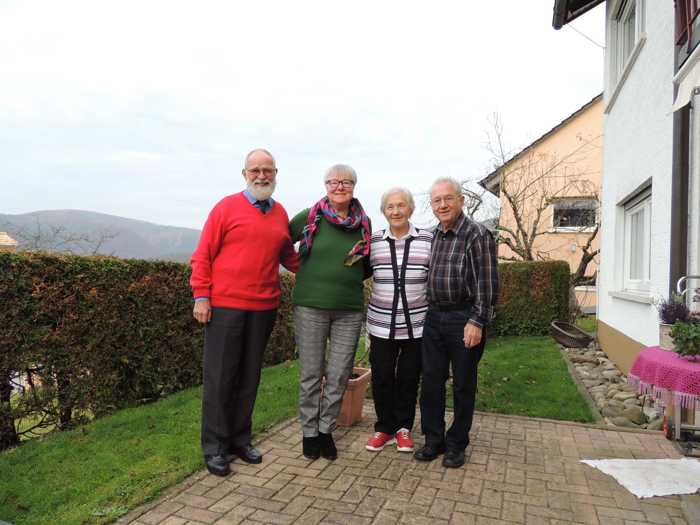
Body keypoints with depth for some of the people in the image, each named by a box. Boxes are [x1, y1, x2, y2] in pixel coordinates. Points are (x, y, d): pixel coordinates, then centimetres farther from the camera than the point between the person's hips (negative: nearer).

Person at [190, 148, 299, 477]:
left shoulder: (281, 214, 10)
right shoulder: (227, 207, -3)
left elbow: (288, 256, 22)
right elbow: (203, 255, -4)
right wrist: (201, 296, -9)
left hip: (264, 308, 4)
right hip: (225, 307, -4)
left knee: (249, 377, 14)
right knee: (220, 378, 5)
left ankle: (240, 439, 29)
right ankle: (215, 446, 20)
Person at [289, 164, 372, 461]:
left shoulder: (364, 223, 6)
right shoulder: (308, 218, -2)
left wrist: (350, 279, -1)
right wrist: (303, 269, 4)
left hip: (349, 310, 2)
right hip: (310, 306, -2)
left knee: (339, 375, 8)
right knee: (311, 374, 6)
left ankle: (326, 429, 26)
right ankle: (309, 432, 24)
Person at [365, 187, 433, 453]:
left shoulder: (428, 240, -2)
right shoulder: (373, 241, 2)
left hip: (416, 325, -1)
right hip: (382, 324, 1)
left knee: (409, 378, 11)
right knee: (381, 378, 7)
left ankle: (403, 427, 31)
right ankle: (384, 427, 28)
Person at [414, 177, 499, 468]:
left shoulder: (477, 235, -11)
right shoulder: (433, 236, 10)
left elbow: (486, 283, -14)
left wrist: (477, 322, -18)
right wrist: (428, 311, 15)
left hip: (464, 319, -6)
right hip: (433, 317, 6)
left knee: (463, 384, 7)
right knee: (431, 381, 10)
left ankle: (457, 444, 23)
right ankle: (433, 440, 25)